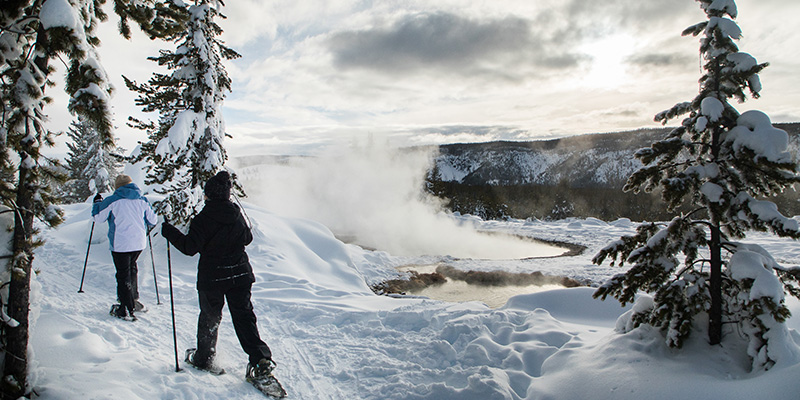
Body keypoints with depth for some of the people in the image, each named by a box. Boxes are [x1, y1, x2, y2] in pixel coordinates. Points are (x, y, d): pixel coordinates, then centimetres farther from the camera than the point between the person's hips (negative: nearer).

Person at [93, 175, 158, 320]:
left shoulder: (113, 200, -5)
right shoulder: (142, 200, 6)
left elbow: (98, 217, 6)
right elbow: (153, 220, 12)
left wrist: (97, 202, 23)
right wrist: (145, 225, 35)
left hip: (120, 244, -4)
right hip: (139, 243, 5)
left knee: (123, 274, 0)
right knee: (132, 268, 23)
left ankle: (127, 309, 3)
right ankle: (134, 299, 29)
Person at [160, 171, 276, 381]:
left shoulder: (204, 218, -14)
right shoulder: (236, 214, 2)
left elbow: (190, 247, -17)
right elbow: (247, 238, 15)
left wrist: (170, 232, -6)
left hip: (212, 277, -4)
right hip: (240, 274, 4)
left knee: (209, 317, 15)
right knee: (244, 316, 5)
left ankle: (203, 358, 31)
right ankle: (261, 359, -7)